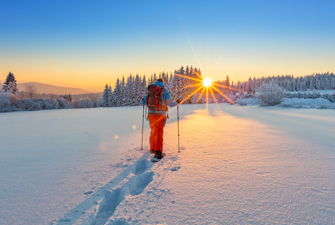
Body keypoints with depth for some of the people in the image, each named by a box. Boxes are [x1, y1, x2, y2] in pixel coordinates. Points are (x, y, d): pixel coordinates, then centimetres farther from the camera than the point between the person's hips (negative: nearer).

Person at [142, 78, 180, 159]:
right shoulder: (165, 91, -1)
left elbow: (144, 102, 12)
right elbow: (170, 104, -1)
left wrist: (143, 100, 37)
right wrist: (177, 102, 20)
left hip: (151, 113, 3)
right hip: (161, 114, -3)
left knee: (153, 131, 19)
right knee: (159, 132, -2)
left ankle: (152, 148, 31)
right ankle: (158, 151, -12)